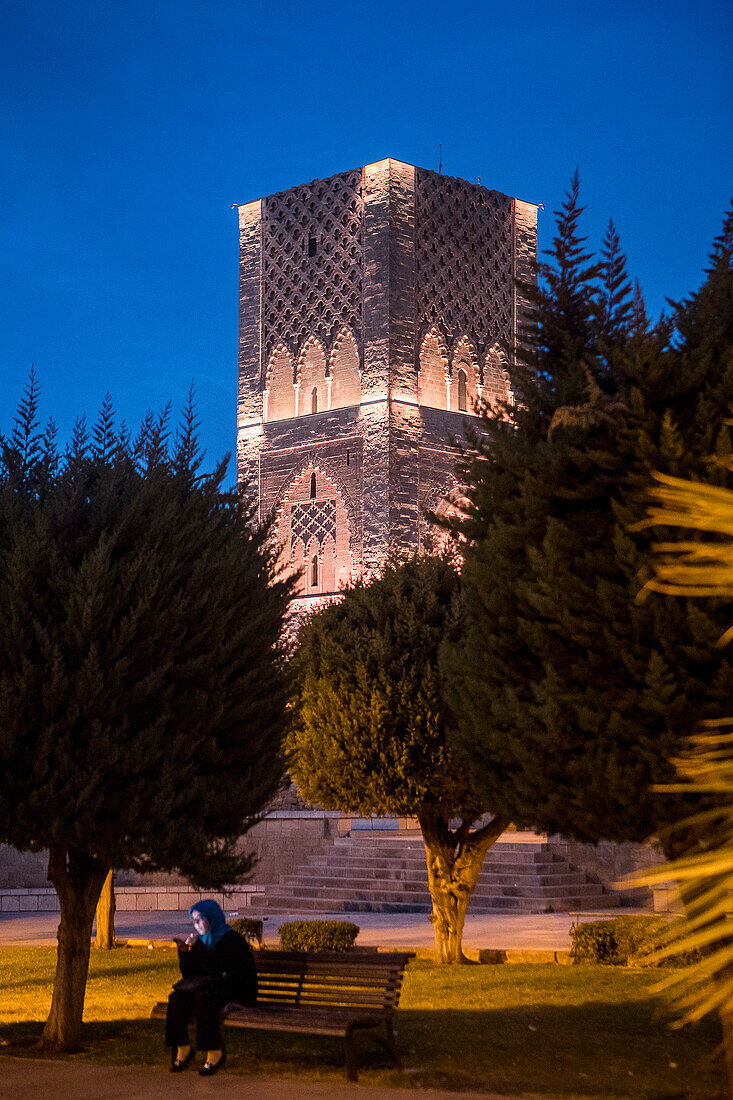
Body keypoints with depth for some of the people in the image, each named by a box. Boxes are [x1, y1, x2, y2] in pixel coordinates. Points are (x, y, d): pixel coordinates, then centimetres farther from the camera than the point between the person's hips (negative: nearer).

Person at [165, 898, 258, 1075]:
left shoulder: (233, 940, -9)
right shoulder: (199, 941, 12)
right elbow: (188, 974, 10)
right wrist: (185, 951, -3)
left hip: (232, 991, -6)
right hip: (205, 985, 7)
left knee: (204, 999, -36)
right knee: (177, 998, -21)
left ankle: (215, 1052, -27)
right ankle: (182, 1048, -16)